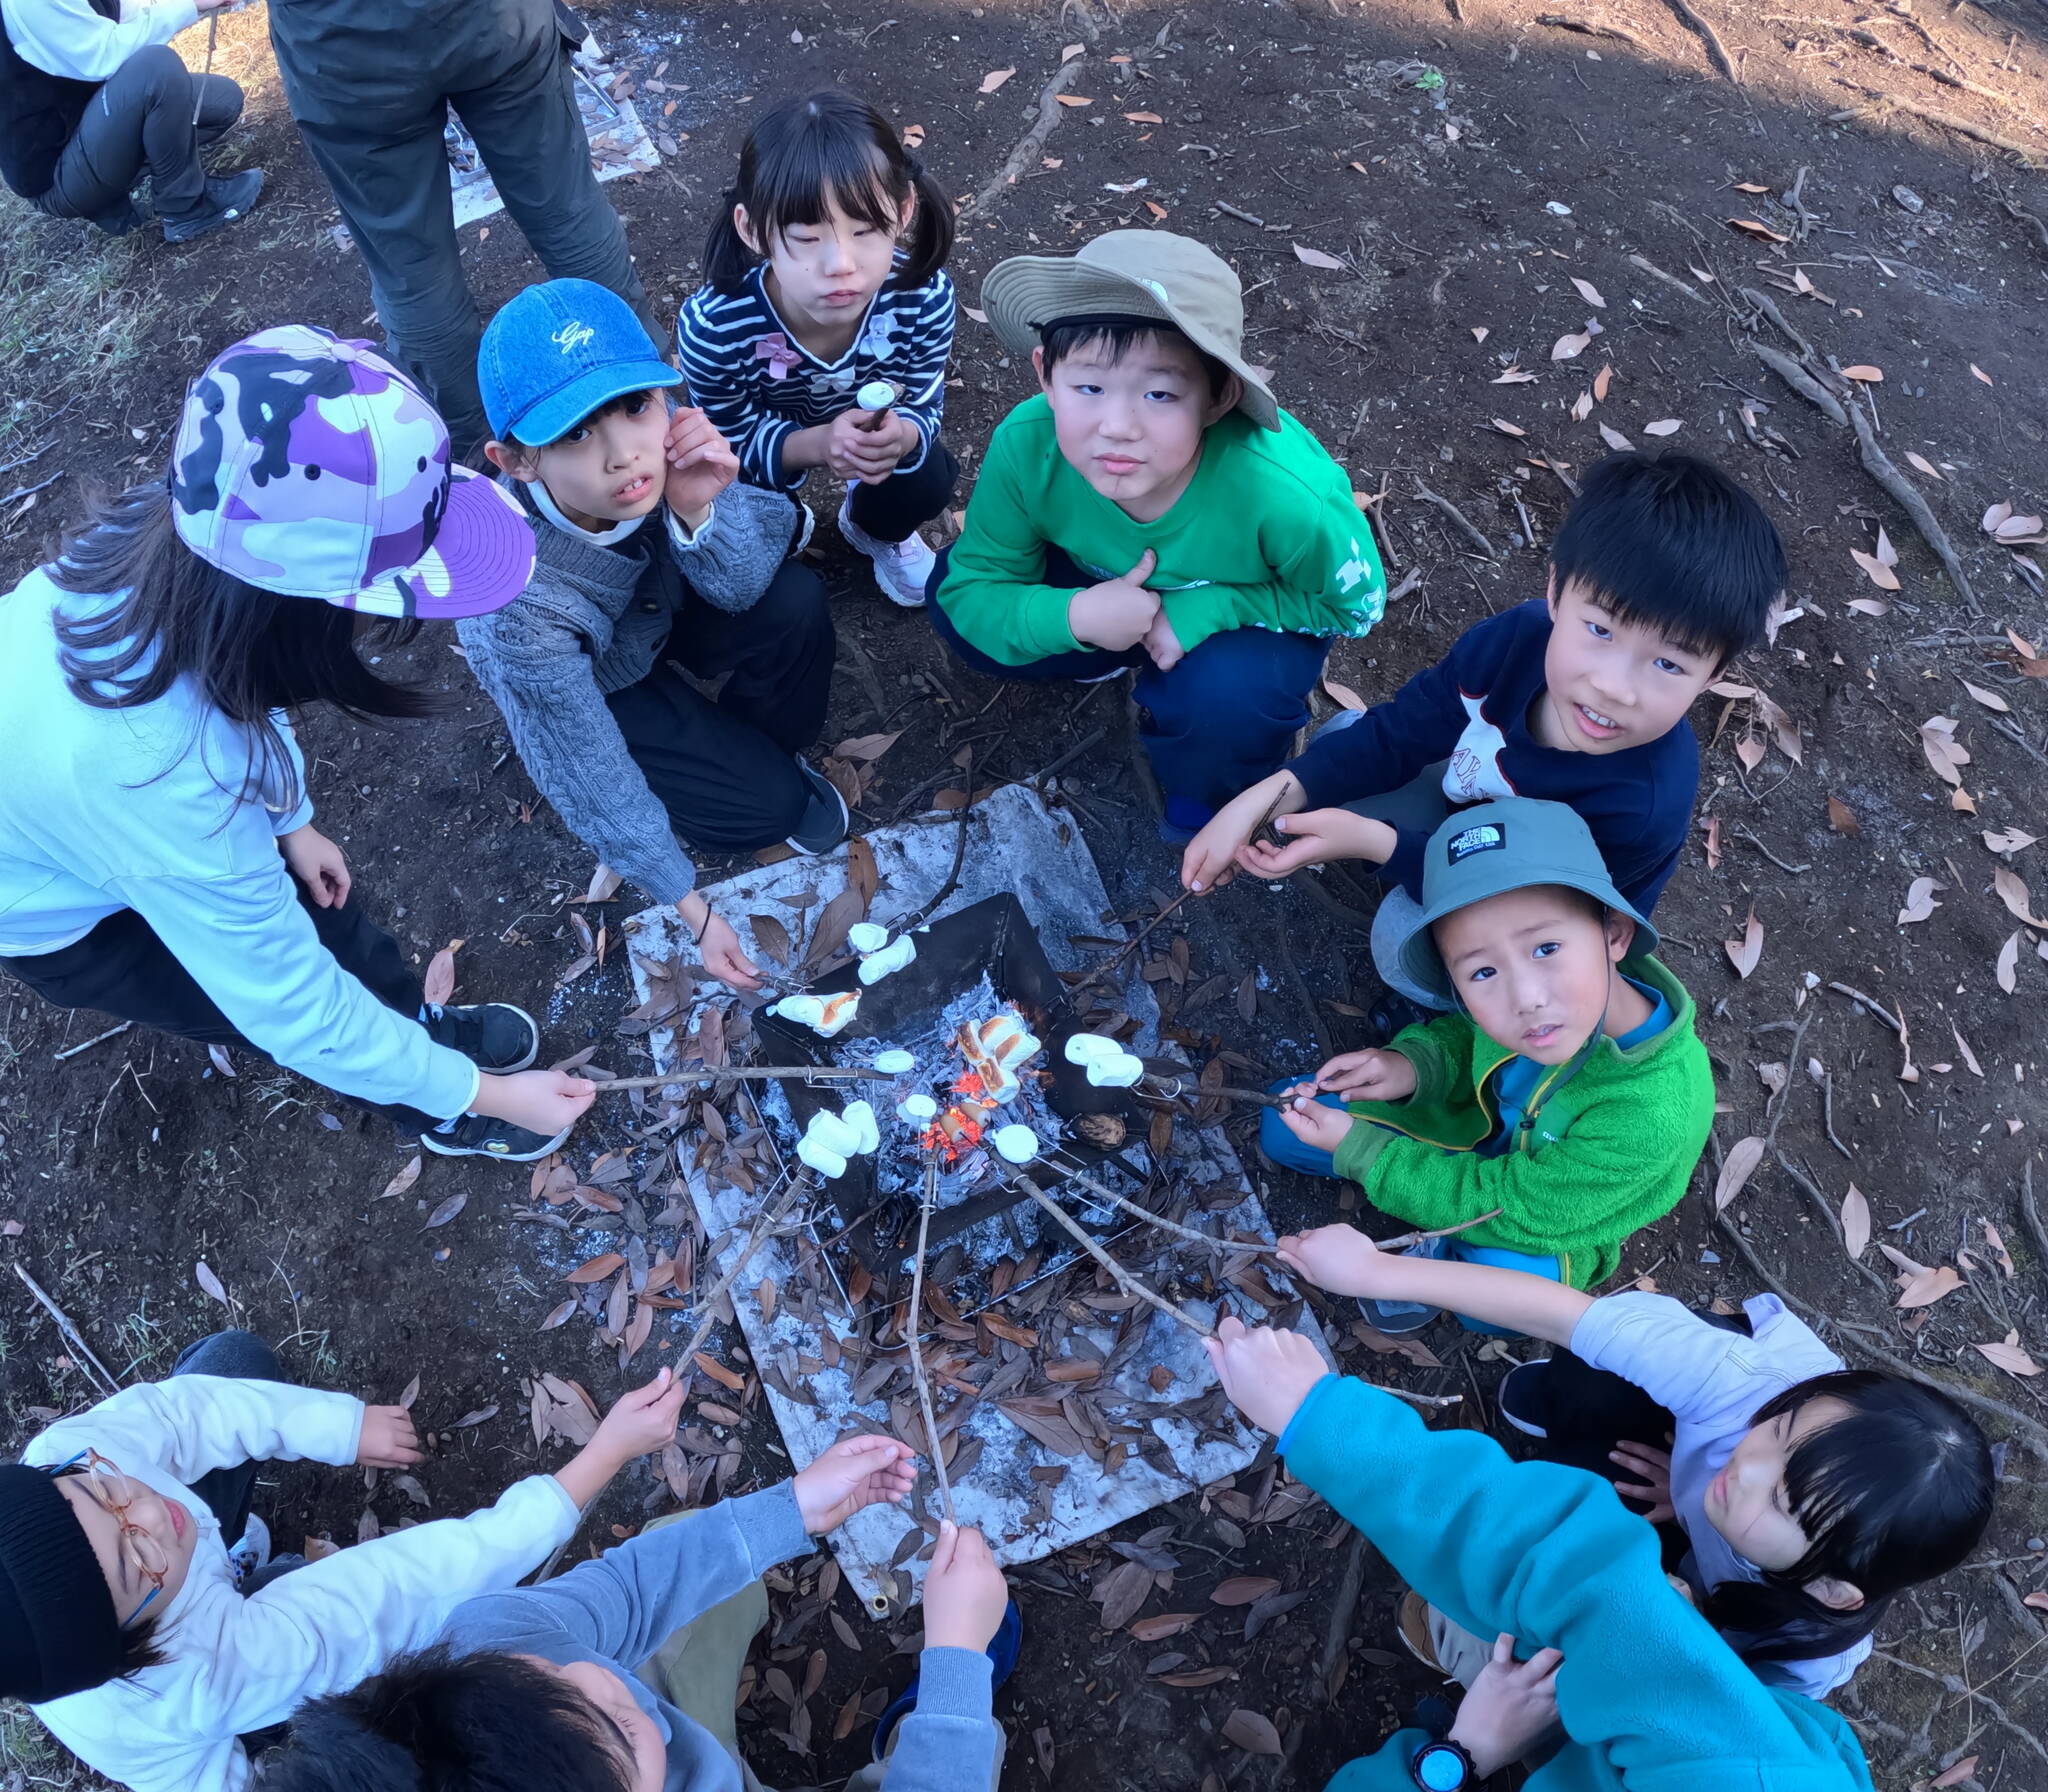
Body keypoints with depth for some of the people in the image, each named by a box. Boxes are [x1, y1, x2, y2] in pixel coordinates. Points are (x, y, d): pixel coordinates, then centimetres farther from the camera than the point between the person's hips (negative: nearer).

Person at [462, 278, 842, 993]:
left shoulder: (662, 434, -34)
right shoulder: (519, 602, -40)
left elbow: (740, 587, -20)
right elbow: (590, 781, -27)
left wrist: (695, 511, -42)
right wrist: (695, 911, -19)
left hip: (660, 607, 4)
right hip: (593, 685, -4)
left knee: (794, 602, -21)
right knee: (763, 806, -15)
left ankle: (771, 748, 8)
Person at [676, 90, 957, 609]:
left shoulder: (924, 294, -36)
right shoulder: (714, 326, -40)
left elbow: (923, 406, -21)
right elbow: (736, 440, -25)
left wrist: (899, 436, -47)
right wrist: (815, 445, -47)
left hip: (873, 414, 2)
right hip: (765, 430, -1)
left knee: (929, 483, -22)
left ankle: (874, 528, 18)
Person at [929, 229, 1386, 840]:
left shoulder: (1281, 493, -40)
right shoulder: (1024, 446, -33)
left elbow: (1357, 601, -21)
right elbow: (970, 588, -20)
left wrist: (1208, 609, -33)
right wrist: (1073, 618, -40)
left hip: (1249, 607, -3)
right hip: (1107, 591, 3)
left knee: (1226, 697, -34)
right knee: (953, 602, -13)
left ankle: (1203, 802, 3)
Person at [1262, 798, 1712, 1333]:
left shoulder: (1648, 1118, -41)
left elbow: (1501, 1206, -28)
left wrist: (1356, 1148, -24)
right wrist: (1412, 1063, -25)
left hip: (1550, 1220, -3)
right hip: (1476, 1121, 4)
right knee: (1284, 1125, -1)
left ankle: (1445, 1245, -1)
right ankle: (1443, 1224, 2)